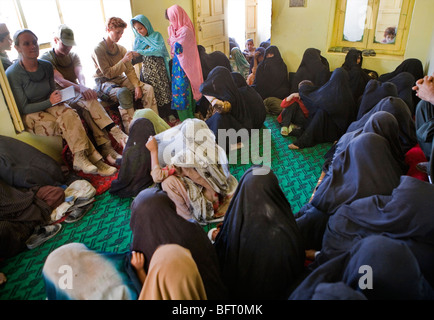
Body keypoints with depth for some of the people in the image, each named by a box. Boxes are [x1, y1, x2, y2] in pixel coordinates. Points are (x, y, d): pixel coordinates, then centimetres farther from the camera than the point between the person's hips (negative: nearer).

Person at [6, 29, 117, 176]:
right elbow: (23, 108, -12)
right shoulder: (12, 74, -13)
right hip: (29, 117, -4)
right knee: (69, 124, -30)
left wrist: (56, 98, -12)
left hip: (49, 107, 5)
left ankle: (81, 159, -33)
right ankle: (92, 157, -26)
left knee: (69, 113, -31)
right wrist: (49, 102, -22)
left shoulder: (46, 66, 3)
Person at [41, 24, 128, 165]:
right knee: (89, 102, -35)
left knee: (89, 107, -32)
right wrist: (80, 89, -38)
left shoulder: (73, 56, 16)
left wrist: (83, 86, -31)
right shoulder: (46, 58, 0)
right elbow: (60, 81, -18)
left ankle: (106, 149, -43)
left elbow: (79, 73, -6)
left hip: (76, 94, 4)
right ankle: (119, 136, -46)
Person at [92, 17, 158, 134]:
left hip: (120, 79, 6)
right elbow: (107, 73, -15)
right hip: (105, 82, -6)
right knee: (124, 92, -39)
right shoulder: (98, 49, -11)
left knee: (148, 88, -15)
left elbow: (130, 70, 4)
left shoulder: (120, 48, 8)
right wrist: (123, 60, -21)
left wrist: (137, 86, -12)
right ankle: (131, 131, -39)